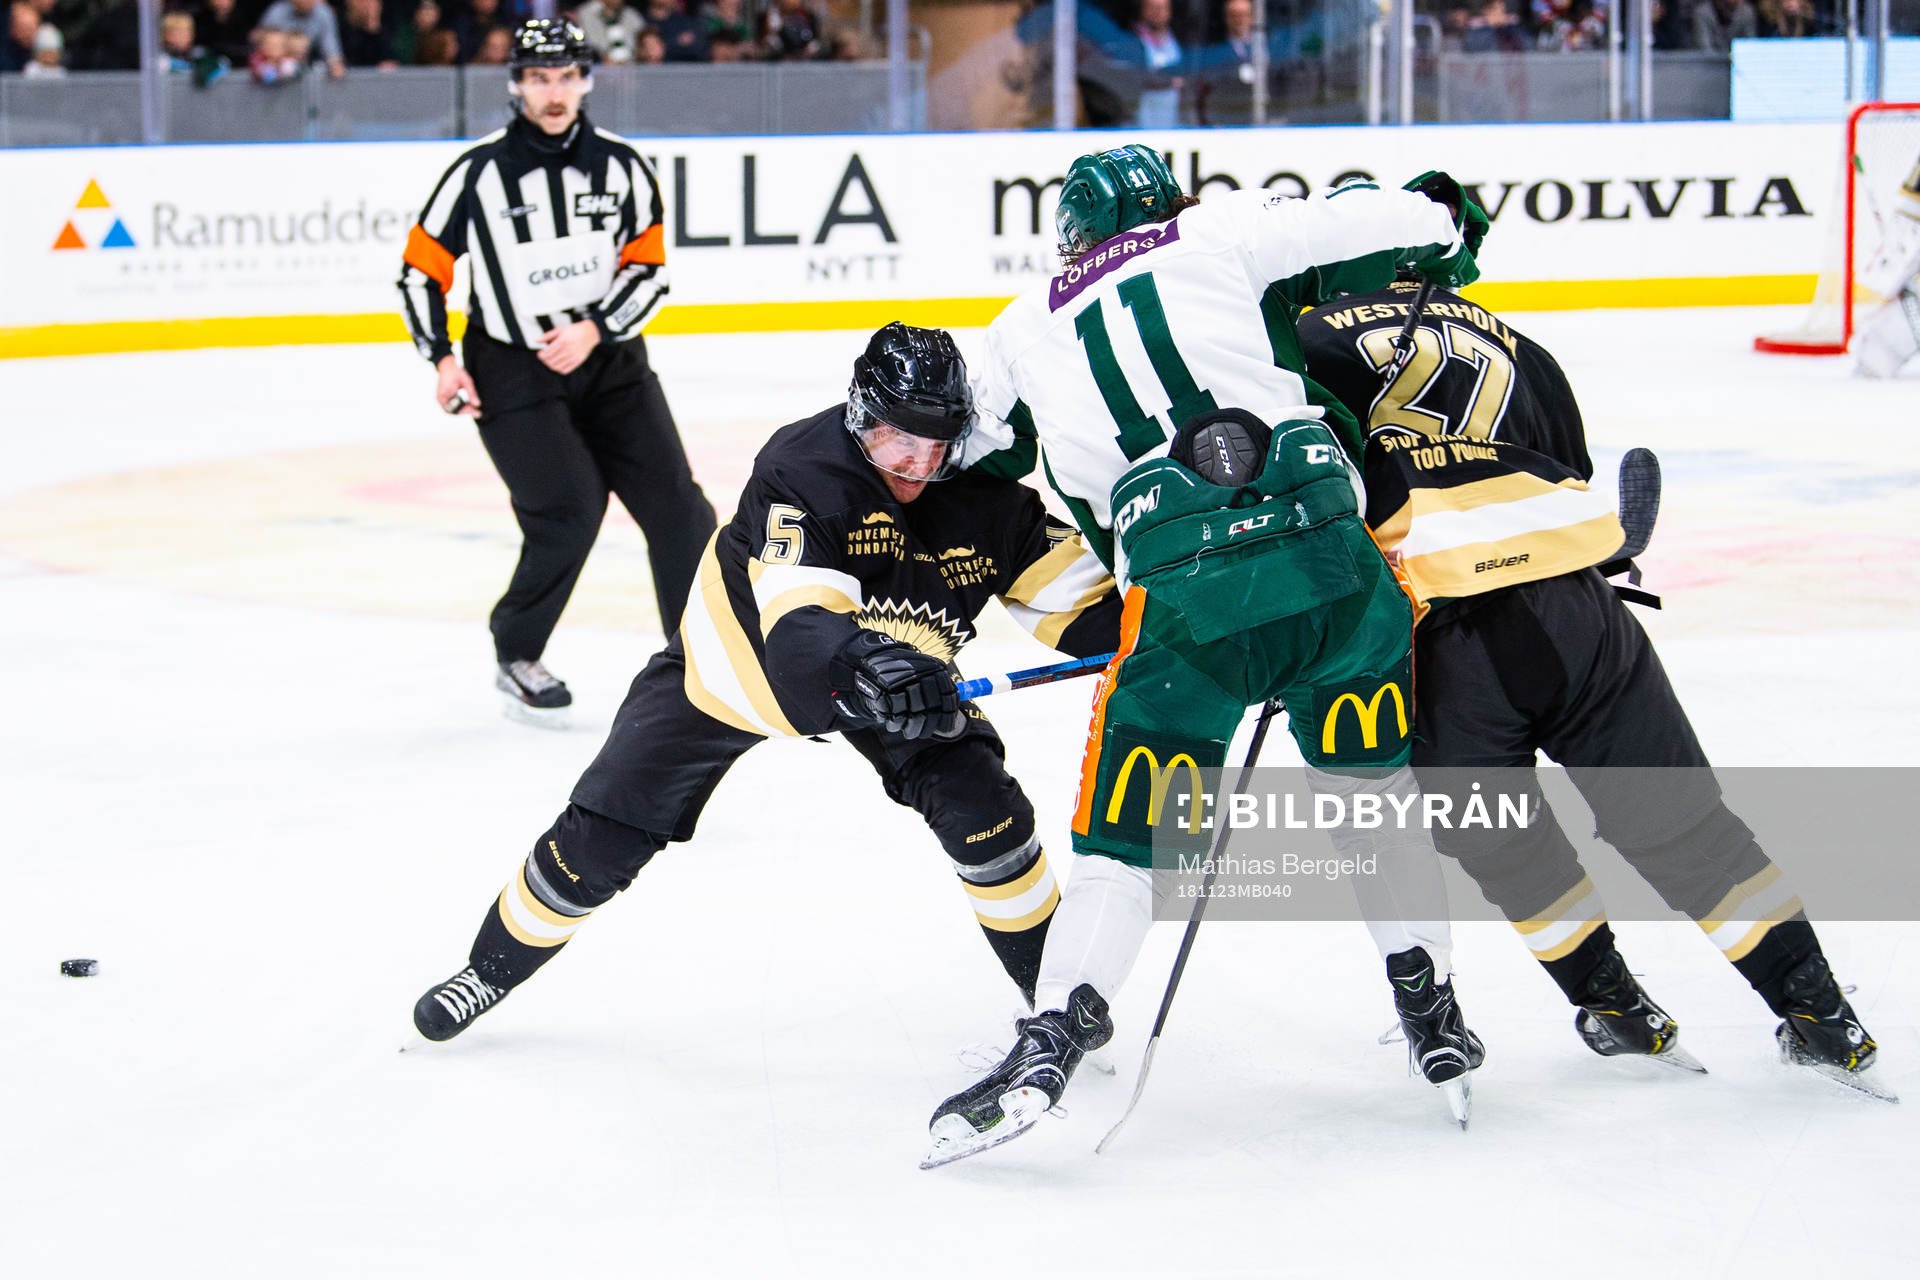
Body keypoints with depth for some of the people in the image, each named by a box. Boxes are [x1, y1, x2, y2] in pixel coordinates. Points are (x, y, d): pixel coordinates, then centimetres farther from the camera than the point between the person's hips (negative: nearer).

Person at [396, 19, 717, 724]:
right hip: (512, 374, -4)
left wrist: (593, 329, -14)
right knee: (568, 511, -16)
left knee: (675, 502, -3)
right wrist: (442, 361, -11)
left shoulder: (620, 166, -1)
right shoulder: (480, 172, -9)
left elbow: (648, 269, 1)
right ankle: (515, 658, 4)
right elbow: (421, 269, -2)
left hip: (608, 359, 4)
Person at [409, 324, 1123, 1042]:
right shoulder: (801, 469, -36)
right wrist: (864, 664, -68)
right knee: (606, 831, -3)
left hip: (898, 664, 3)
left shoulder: (986, 497, -22)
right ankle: (493, 968, 19)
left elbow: (1072, 593, -15)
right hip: (743, 660, -3)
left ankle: (1048, 977, 3)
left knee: (978, 801, -17)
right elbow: (800, 621, -49)